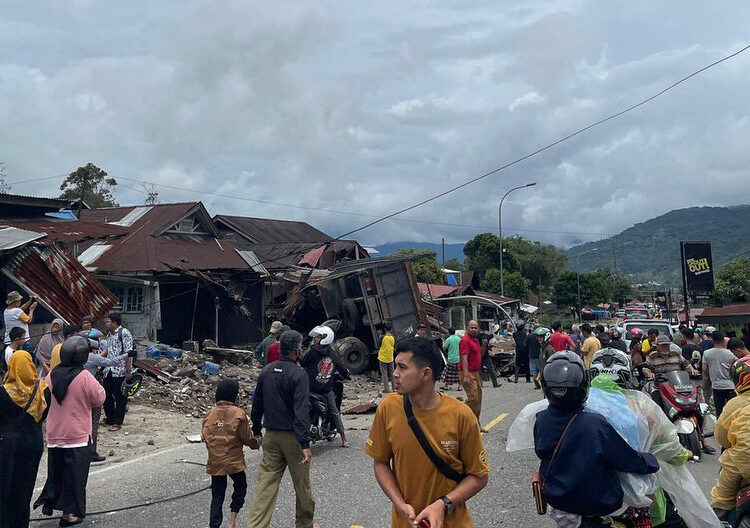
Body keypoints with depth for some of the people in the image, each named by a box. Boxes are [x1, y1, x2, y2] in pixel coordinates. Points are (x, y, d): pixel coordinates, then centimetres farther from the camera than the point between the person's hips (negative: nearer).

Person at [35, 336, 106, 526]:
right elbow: (99, 398, -11)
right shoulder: (84, 377, -19)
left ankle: (48, 501, 24)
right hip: (77, 437, -5)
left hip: (54, 435, 5)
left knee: (55, 471, 22)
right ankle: (70, 512, 12)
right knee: (75, 474, 6)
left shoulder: (51, 375, -1)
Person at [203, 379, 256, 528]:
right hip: (234, 460, -3)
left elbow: (205, 436, 4)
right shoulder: (238, 413, -11)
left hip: (215, 462, 3)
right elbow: (246, 437, -7)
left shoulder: (210, 414, 0)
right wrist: (255, 443, 14)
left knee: (217, 496, 10)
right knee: (240, 486, 19)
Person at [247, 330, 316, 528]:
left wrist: (256, 431, 23)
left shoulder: (266, 371, 4)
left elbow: (257, 405, 12)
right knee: (302, 484, 12)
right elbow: (301, 412, -21)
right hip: (293, 437, -5)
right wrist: (305, 444, -23)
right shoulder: (298, 375, -15)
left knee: (266, 484, 4)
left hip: (271, 436, 5)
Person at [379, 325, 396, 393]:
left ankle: (386, 388, 1)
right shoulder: (393, 338, -6)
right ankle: (393, 387, 20)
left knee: (384, 374, 3)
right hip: (390, 358, 3)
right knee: (391, 373, 16)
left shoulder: (383, 337, -14)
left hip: (382, 358, -3)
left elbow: (379, 347, -6)